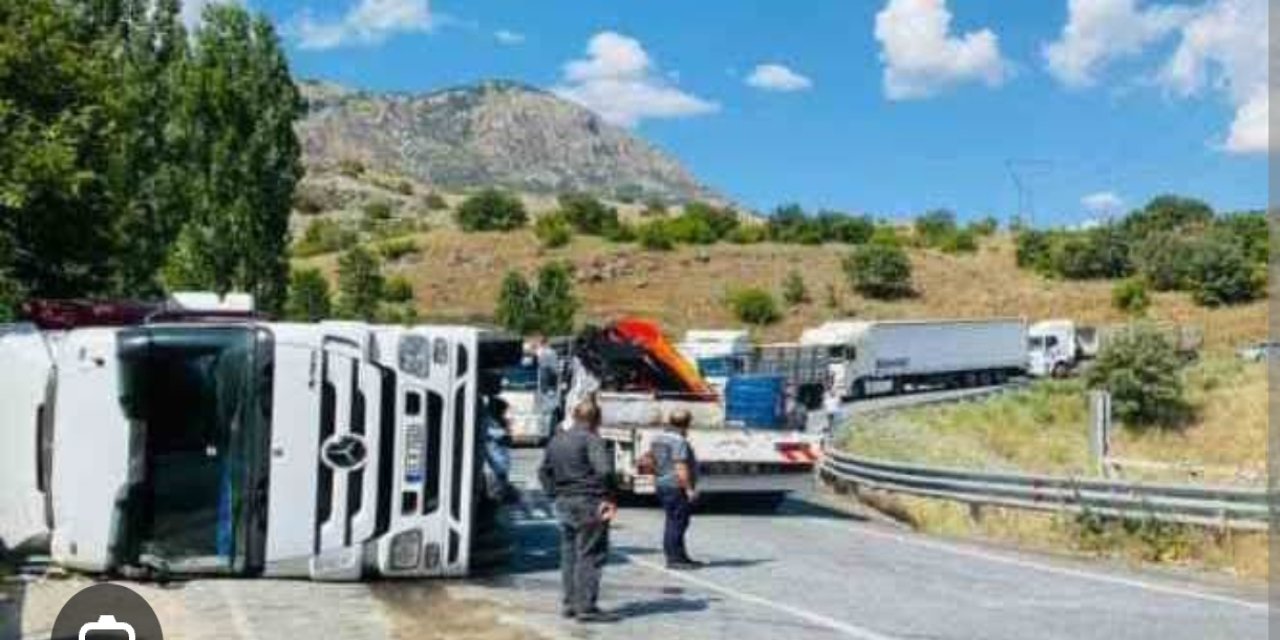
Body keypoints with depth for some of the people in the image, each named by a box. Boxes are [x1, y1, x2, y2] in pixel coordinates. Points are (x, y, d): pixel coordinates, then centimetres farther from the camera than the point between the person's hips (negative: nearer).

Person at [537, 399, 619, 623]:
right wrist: (609, 497, -15)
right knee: (590, 555, -2)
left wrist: (555, 494, 15)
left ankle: (570, 604, 19)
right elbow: (604, 470, -24)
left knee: (569, 554, 14)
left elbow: (544, 472, 19)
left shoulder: (556, 440, 12)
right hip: (588, 503, -8)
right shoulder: (591, 439, -12)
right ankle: (586, 607, -2)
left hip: (563, 504, 8)